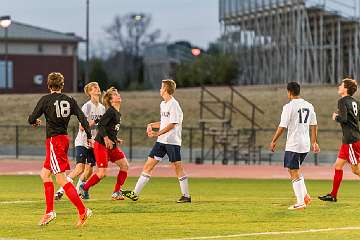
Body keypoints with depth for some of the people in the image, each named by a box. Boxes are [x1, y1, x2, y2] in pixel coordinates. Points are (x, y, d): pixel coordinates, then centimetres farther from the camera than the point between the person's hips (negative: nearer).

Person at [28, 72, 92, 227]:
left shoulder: (46, 100, -7)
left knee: (61, 179, -9)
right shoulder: (69, 100, 7)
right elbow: (82, 118, 1)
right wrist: (89, 137, 5)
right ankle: (49, 211, 17)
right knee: (45, 174, 18)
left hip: (54, 140, -7)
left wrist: (35, 122, 19)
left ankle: (82, 211, -18)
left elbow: (32, 119, -4)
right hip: (65, 138, 7)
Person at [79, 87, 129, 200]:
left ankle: (116, 192, 8)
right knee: (101, 173, -11)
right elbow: (101, 125, -21)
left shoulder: (118, 113, 15)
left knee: (125, 165, 2)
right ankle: (84, 187, 9)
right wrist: (106, 138, -25)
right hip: (101, 145, -9)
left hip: (111, 146, 9)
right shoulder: (110, 111, -13)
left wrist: (115, 140, 13)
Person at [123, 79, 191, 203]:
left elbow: (172, 124, -18)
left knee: (177, 167, -4)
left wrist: (157, 133, -23)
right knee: (148, 165, 5)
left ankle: (186, 195, 5)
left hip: (172, 141, -9)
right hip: (161, 141, 9)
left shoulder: (174, 105, -12)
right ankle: (135, 193, 5)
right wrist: (151, 125, 11)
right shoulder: (163, 104, 16)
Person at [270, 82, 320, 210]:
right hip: (305, 145, 7)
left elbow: (282, 127, -12)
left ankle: (300, 202, -1)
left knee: (294, 173, 0)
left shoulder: (289, 107, -12)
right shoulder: (309, 106, 8)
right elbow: (314, 125, 12)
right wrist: (314, 142, 20)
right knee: (295, 171, 22)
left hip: (293, 145, -7)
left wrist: (274, 141, -1)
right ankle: (305, 196, 14)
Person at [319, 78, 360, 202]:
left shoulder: (343, 101, -12)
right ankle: (333, 195, 16)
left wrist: (335, 117, -3)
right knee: (338, 166, 12)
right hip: (348, 141, 9)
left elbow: (343, 119, -24)